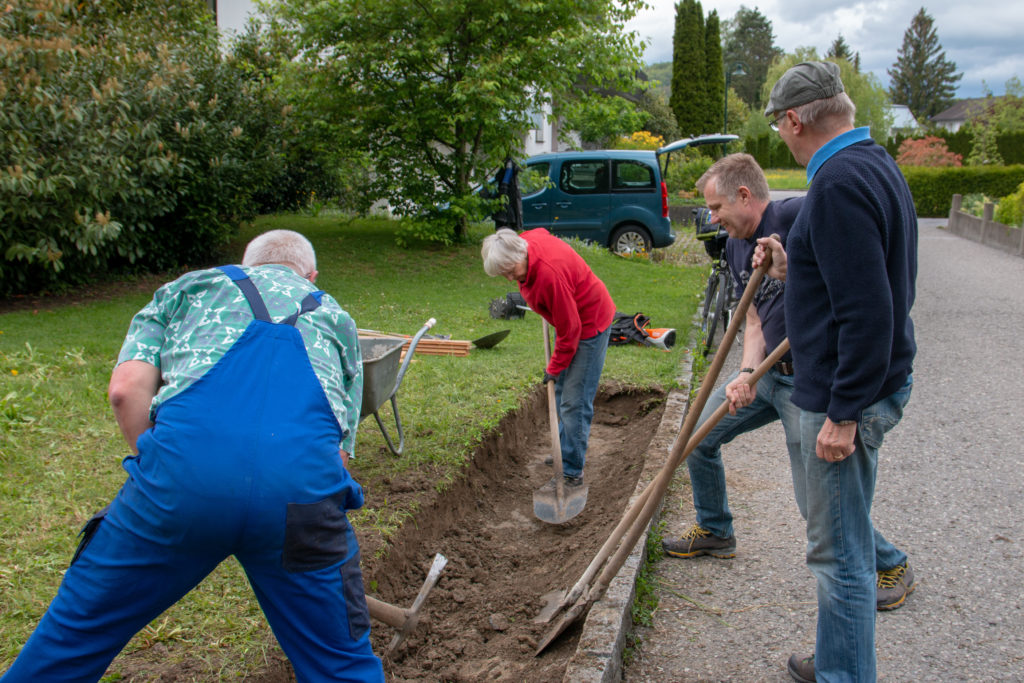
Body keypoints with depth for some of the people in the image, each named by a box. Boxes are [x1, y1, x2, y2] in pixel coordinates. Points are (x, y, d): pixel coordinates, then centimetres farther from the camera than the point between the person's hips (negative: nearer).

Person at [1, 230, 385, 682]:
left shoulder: (187, 287, 29)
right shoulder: (335, 317, 33)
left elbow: (126, 389, 11)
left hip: (185, 463, 0)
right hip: (302, 480, 0)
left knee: (78, 632, 25)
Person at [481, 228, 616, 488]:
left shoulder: (550, 273, -37)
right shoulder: (525, 241, -12)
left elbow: (569, 329, -28)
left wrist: (555, 368, -13)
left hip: (589, 323, -10)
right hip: (568, 317, 10)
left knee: (574, 402, -8)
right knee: (560, 392, 20)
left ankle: (572, 472, 1)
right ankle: (565, 451, 35)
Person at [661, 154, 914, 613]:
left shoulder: (797, 215, -17)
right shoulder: (736, 247, 8)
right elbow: (754, 321, 6)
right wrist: (746, 375, -13)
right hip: (768, 371, 9)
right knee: (699, 440, 13)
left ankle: (889, 564, 23)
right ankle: (714, 532, 36)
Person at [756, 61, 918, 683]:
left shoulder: (840, 182, -21)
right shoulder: (875, 163, 12)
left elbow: (868, 314, -26)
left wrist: (843, 413, -23)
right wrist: (795, 271, 10)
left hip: (849, 395, -11)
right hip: (869, 383, 11)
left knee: (840, 553, 2)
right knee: (844, 540, 22)